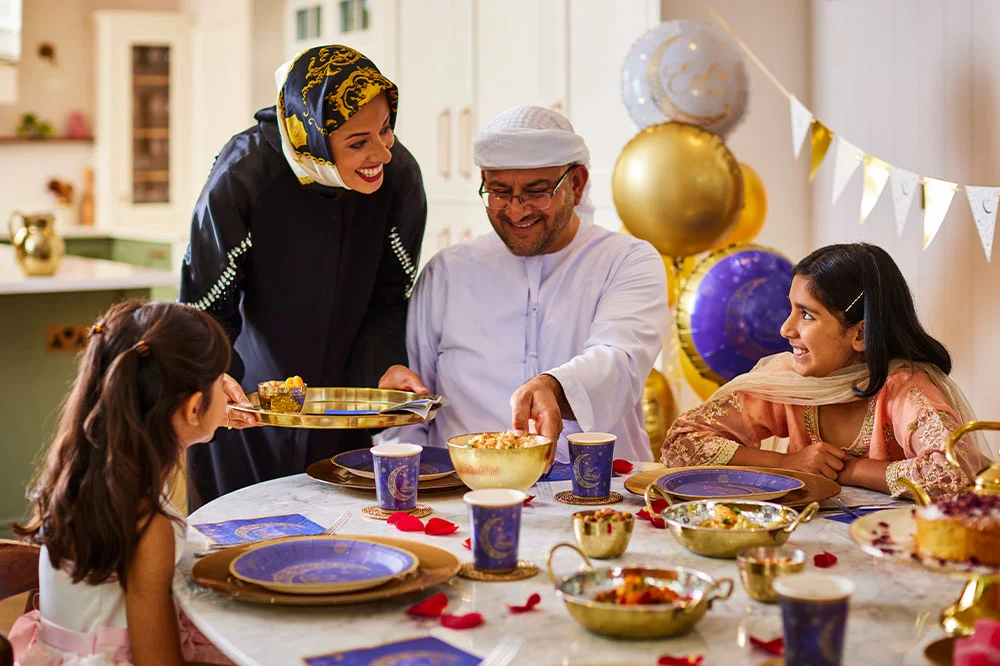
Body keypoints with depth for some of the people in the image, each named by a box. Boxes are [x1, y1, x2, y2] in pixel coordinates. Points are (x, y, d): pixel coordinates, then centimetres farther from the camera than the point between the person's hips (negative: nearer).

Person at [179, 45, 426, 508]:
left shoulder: (400, 177, -15)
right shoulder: (244, 174, -23)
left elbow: (388, 299, -3)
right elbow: (205, 303, -17)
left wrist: (388, 366, -20)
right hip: (250, 409, -2)